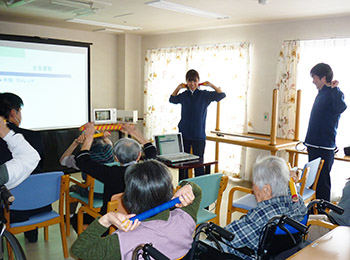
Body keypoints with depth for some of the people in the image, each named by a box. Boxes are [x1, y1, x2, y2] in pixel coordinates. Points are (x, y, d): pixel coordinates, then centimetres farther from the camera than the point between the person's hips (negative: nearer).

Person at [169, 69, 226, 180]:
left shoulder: (204, 95, 0)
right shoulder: (183, 95, 7)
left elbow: (222, 95, 0)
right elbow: (172, 99, 25)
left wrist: (211, 85, -6)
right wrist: (178, 88, 13)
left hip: (199, 135, -3)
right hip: (184, 134, 3)